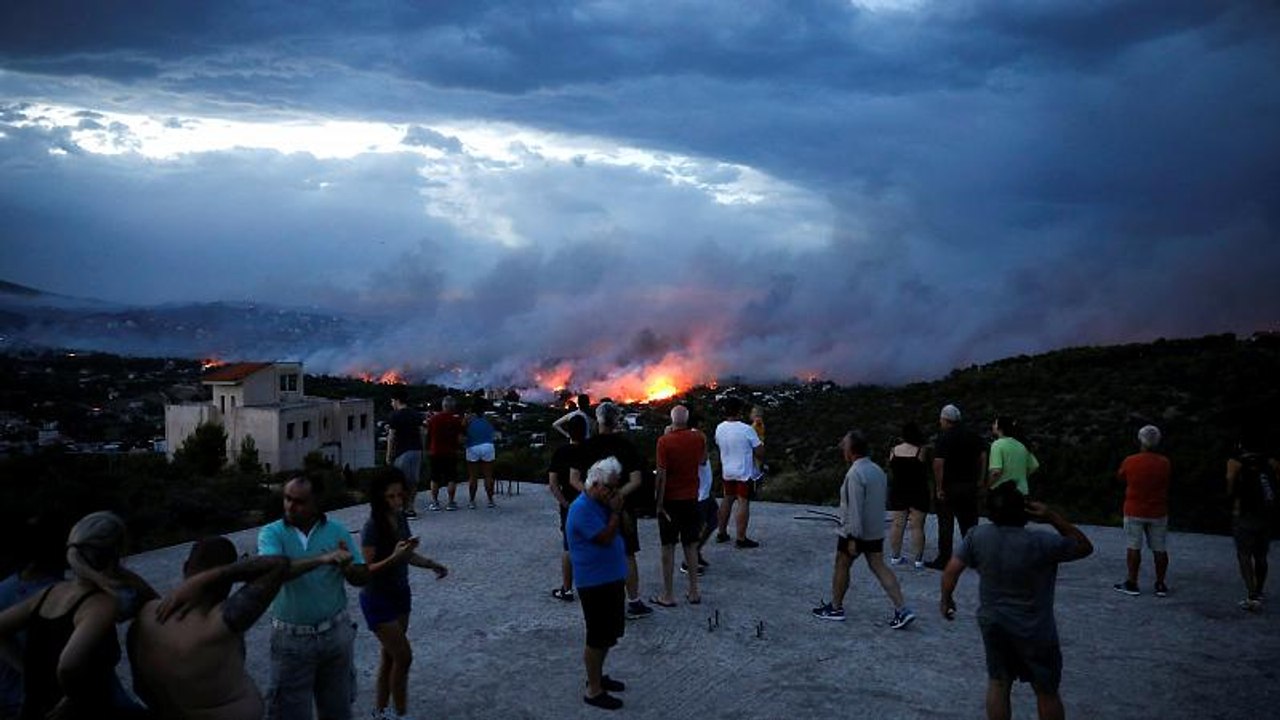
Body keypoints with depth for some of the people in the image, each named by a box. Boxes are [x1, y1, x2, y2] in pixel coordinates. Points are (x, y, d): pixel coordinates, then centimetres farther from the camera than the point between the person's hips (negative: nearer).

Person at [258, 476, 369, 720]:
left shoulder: (337, 531, -3)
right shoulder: (271, 533, -8)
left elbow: (363, 577, -1)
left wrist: (347, 568, -23)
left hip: (335, 633, 2)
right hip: (292, 639, -2)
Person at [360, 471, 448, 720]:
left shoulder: (400, 517, -3)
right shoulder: (372, 527, -24)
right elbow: (366, 570, -25)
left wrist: (431, 564, -4)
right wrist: (394, 557, -37)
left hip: (400, 594, 7)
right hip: (377, 600, -7)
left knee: (390, 654, 17)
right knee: (404, 656, -4)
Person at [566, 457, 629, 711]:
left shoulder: (602, 504, 9)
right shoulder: (582, 509, -20)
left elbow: (619, 532, 15)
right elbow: (605, 538, -23)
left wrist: (617, 510, 2)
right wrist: (616, 512, -18)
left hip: (611, 578, 9)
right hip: (594, 582, -9)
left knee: (609, 633, 19)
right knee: (598, 638, -1)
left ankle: (597, 676, 35)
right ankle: (594, 690, 11)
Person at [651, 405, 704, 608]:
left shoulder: (665, 441, -15)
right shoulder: (699, 438, -2)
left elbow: (661, 474, -16)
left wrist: (659, 502, -9)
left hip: (670, 500, -4)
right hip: (691, 499, 4)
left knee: (668, 547, 4)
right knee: (691, 546, 14)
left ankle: (668, 595, 8)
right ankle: (694, 592, 18)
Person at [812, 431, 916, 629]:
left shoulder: (855, 474, -21)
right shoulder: (878, 470, 7)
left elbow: (855, 508, -24)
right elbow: (883, 498, 17)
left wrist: (852, 538, -22)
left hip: (854, 532, -8)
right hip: (876, 531, 8)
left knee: (841, 567, 10)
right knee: (879, 568, 7)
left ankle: (835, 607, 22)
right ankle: (902, 610, -1)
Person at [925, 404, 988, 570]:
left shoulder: (944, 438, -13)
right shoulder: (973, 435, 6)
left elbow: (938, 463, -20)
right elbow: (983, 456, 7)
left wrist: (939, 487, -16)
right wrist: (981, 479, 11)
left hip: (948, 486, -5)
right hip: (970, 485, 5)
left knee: (946, 525, 2)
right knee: (969, 522, 13)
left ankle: (943, 559, 6)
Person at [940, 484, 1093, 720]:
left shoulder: (977, 536, -13)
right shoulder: (1042, 543, -24)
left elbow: (951, 570, -8)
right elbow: (1085, 547, -8)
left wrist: (946, 599, 9)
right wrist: (1053, 518, -16)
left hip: (992, 623, 3)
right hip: (1034, 631, -3)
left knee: (998, 683, 18)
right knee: (1046, 691, 14)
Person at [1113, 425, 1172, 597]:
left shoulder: (1130, 462, -10)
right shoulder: (1164, 463, -5)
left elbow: (1120, 477, 8)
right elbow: (1166, 488, 6)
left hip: (1134, 512, -2)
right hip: (1158, 513, 2)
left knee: (1134, 548, 4)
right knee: (1160, 549, 8)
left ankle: (1132, 583, 7)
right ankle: (1160, 585, 12)